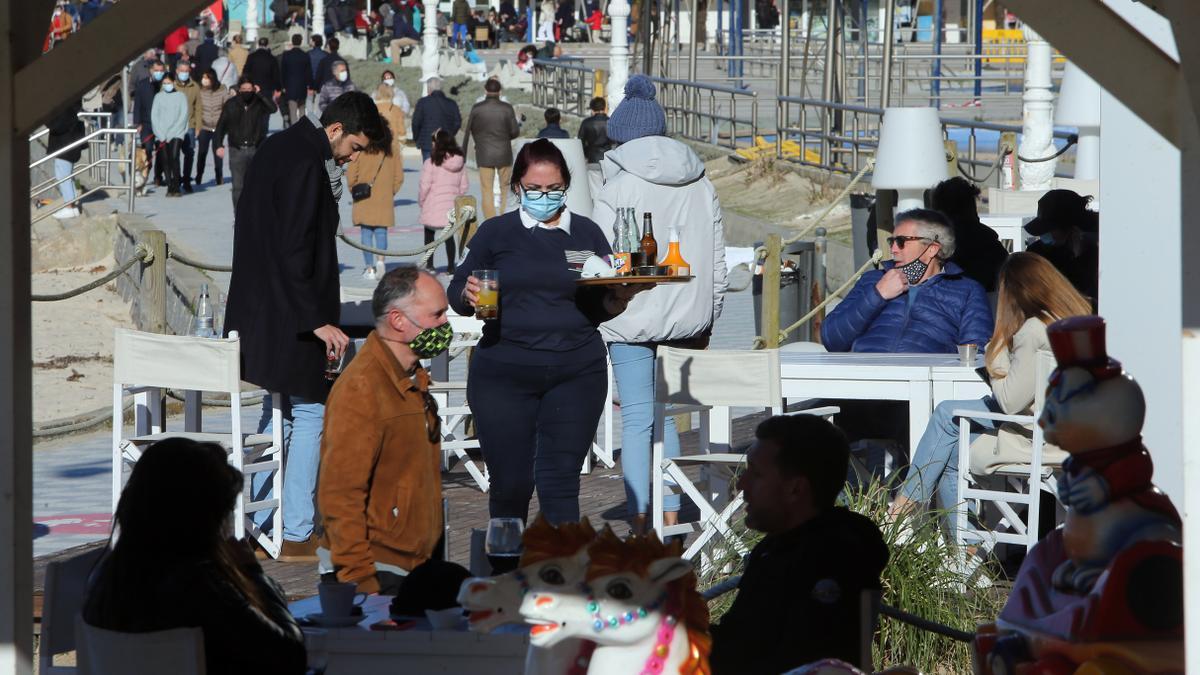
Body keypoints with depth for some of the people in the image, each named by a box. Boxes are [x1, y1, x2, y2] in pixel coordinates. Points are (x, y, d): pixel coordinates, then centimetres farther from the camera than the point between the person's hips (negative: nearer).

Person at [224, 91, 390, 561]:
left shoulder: (277, 148, 13)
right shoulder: (305, 164, -18)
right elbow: (295, 251, -23)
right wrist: (317, 320, -22)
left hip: (258, 310, 10)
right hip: (289, 318, -10)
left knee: (279, 413, 17)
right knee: (309, 412, -3)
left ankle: (253, 525, 19)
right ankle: (296, 535, -1)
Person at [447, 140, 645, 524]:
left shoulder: (588, 233, 9)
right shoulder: (495, 232, 5)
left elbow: (601, 309, 13)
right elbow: (457, 294, 8)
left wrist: (621, 298, -9)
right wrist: (469, 296, -15)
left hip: (576, 373, 1)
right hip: (504, 375, -1)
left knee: (561, 480, -2)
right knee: (510, 483, 2)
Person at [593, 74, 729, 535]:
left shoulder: (619, 187, -9)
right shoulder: (700, 184, 8)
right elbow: (717, 260, 12)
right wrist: (706, 321, 20)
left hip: (631, 317, -5)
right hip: (686, 318, 5)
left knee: (637, 419, -2)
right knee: (665, 415, 15)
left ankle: (641, 523, -3)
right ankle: (671, 517, 14)